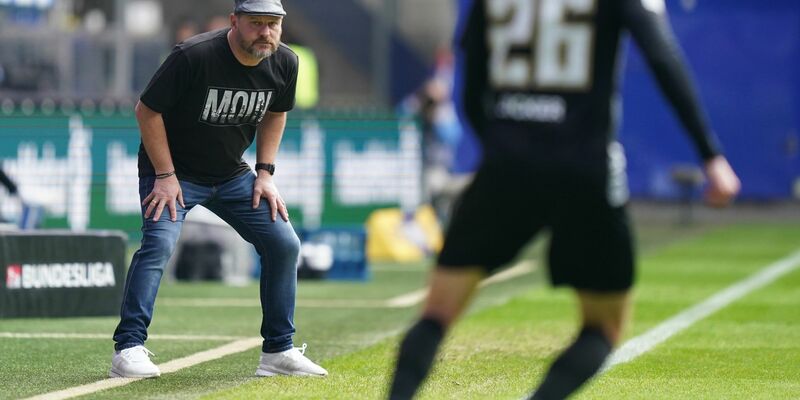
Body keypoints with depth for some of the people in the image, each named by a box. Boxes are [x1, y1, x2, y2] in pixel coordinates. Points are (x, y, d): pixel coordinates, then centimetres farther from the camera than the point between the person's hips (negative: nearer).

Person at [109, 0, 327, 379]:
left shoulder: (284, 63, -9)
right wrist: (164, 176, -19)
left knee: (284, 244, 0)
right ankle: (128, 348, -23)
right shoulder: (193, 56, -27)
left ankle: (278, 351, 11)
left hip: (232, 175, 6)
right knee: (159, 242, -26)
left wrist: (265, 172, 3)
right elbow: (147, 110, -18)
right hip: (173, 169, -6)